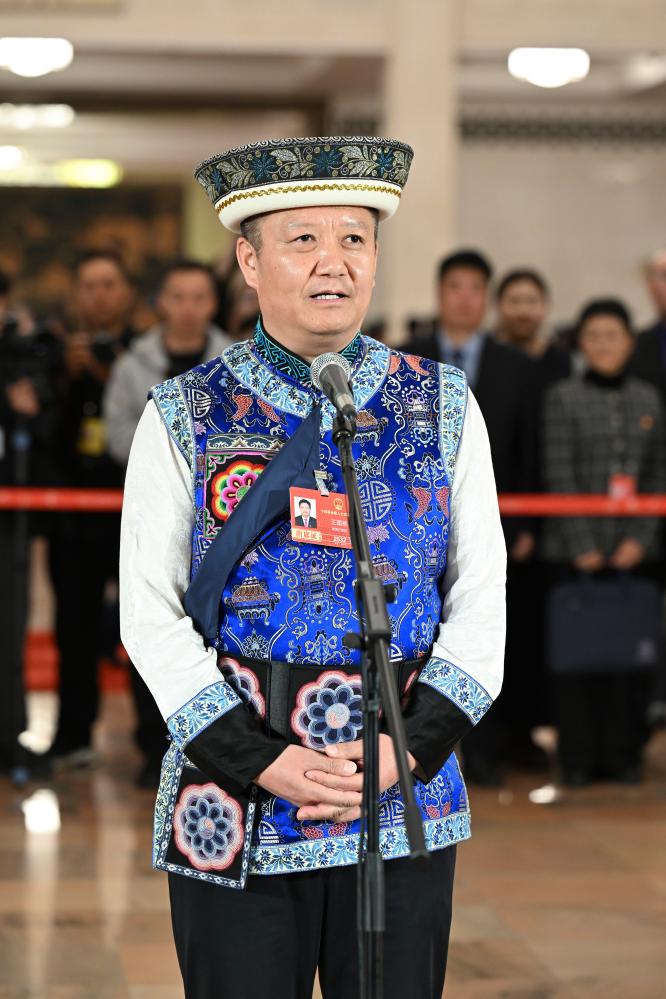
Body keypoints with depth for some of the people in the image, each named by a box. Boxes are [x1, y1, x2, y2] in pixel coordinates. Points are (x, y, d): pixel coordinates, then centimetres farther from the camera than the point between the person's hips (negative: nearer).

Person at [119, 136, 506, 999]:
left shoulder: (442, 406, 6)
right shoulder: (183, 418, 1)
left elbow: (481, 599, 4)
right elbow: (150, 616, -3)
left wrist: (410, 748, -9)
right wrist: (259, 761, -12)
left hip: (406, 797, 2)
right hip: (235, 811, -1)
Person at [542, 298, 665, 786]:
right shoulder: (563, 397, 1)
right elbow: (558, 475, -4)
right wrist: (582, 546, -9)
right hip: (575, 551, -2)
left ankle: (625, 755, 11)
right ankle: (579, 759, 6)